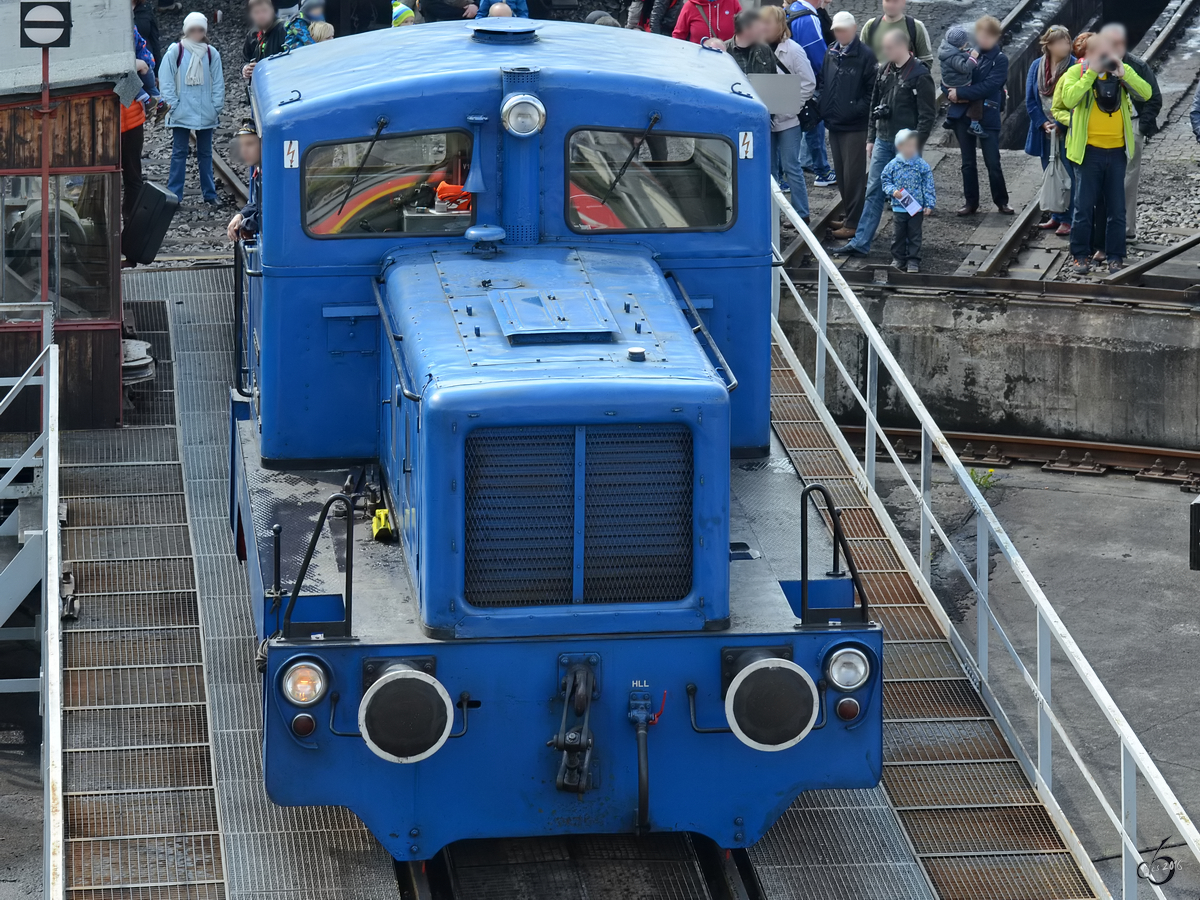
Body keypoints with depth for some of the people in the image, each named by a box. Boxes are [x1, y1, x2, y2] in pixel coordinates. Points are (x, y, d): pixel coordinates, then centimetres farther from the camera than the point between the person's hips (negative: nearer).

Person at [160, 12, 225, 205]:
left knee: (205, 153, 10)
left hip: (206, 114, 2)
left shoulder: (211, 54, 3)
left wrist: (216, 107, -1)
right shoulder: (175, 52, -4)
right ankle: (174, 195, 2)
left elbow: (218, 83, 7)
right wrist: (173, 105, -10)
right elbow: (167, 82, -4)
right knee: (179, 153, 0)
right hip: (181, 113, -2)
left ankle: (209, 194, 16)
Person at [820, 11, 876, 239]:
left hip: (855, 126, -7)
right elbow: (823, 83, 17)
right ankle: (849, 215, 25)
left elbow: (873, 90, -11)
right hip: (834, 124, 7)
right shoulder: (831, 53, 10)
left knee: (853, 175, -4)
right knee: (841, 174, 14)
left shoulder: (865, 55, -10)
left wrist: (858, 110, -18)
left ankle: (853, 223, 0)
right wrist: (823, 109, 6)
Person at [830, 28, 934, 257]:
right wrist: (871, 138, 13)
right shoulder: (886, 71, 9)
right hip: (883, 141, 7)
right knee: (873, 192, 6)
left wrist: (915, 145, -17)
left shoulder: (920, 75, -13)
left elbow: (927, 115, -14)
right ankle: (860, 243, 6)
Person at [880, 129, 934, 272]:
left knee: (914, 236, 6)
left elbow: (928, 186, -2)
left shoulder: (922, 166, -5)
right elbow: (885, 180, 5)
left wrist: (929, 205, -6)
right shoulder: (893, 165, -4)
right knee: (898, 236, 9)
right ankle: (898, 260, 22)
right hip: (898, 208, 1)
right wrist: (893, 191, -14)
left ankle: (913, 261, 13)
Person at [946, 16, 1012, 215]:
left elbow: (987, 87, -17)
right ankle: (971, 202, 19)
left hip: (987, 116, -3)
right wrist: (952, 93, -12)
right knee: (968, 162, 10)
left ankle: (1001, 202, 12)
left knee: (993, 162, -1)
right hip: (963, 114, 3)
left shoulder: (1000, 60, -5)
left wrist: (960, 93, -19)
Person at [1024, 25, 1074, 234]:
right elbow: (1030, 100, 4)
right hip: (1045, 132, 5)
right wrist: (1043, 124, -7)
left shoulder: (1074, 67, -10)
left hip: (1067, 132, -5)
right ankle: (1056, 216, 25)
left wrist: (1060, 126, -14)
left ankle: (1067, 219, 3)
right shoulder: (1037, 66, 2)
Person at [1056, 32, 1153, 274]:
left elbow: (1145, 93, -9)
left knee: (1117, 208, 7)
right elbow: (1069, 100, -21)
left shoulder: (1122, 71, 5)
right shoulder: (1077, 71, -3)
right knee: (1084, 206, 1)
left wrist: (1122, 73, -18)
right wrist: (1091, 72, -21)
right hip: (1089, 150, -3)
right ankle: (1080, 256, 10)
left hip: (1117, 151, 3)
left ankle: (1115, 257, 15)